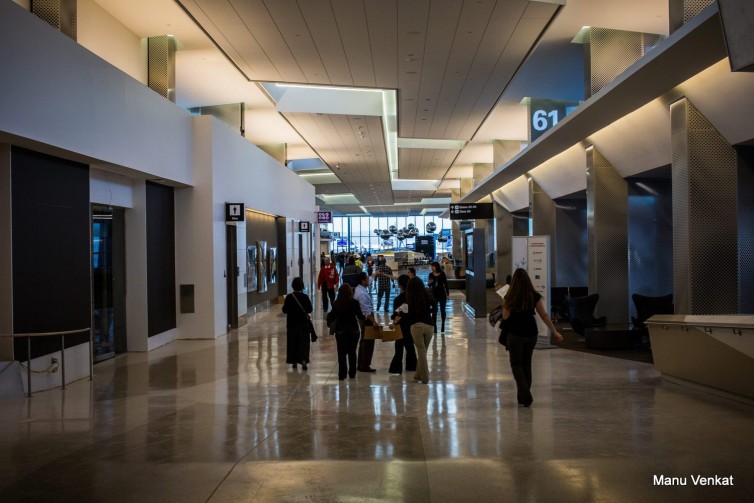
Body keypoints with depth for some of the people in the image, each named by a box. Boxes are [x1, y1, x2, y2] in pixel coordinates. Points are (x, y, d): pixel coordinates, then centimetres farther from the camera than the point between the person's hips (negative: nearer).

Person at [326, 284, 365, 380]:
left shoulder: (336, 304, -8)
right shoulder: (354, 303, -10)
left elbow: (332, 317, -5)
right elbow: (360, 316, -7)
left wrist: (328, 316, 17)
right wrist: (364, 317, 15)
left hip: (340, 331, 0)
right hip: (353, 330, 1)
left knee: (341, 353, 7)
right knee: (352, 352, 14)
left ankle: (342, 374, 4)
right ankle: (352, 373, 19)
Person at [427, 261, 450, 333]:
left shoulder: (442, 274, -6)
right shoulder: (431, 275, 0)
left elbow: (446, 284, -1)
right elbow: (430, 285, 8)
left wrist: (447, 294, -3)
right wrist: (429, 283, -15)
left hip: (442, 294, -1)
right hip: (434, 294, 1)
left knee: (442, 310, 9)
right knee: (434, 311, -2)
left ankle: (443, 325, 24)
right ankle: (434, 326, 0)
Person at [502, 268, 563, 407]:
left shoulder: (510, 297, -10)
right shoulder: (535, 296, -2)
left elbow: (505, 317, -6)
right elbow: (544, 315, -1)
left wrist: (504, 305, 9)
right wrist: (555, 332, 5)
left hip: (515, 334, -3)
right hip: (531, 334, 4)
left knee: (516, 364, 6)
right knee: (526, 364, 16)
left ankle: (525, 394, -11)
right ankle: (523, 397, 24)